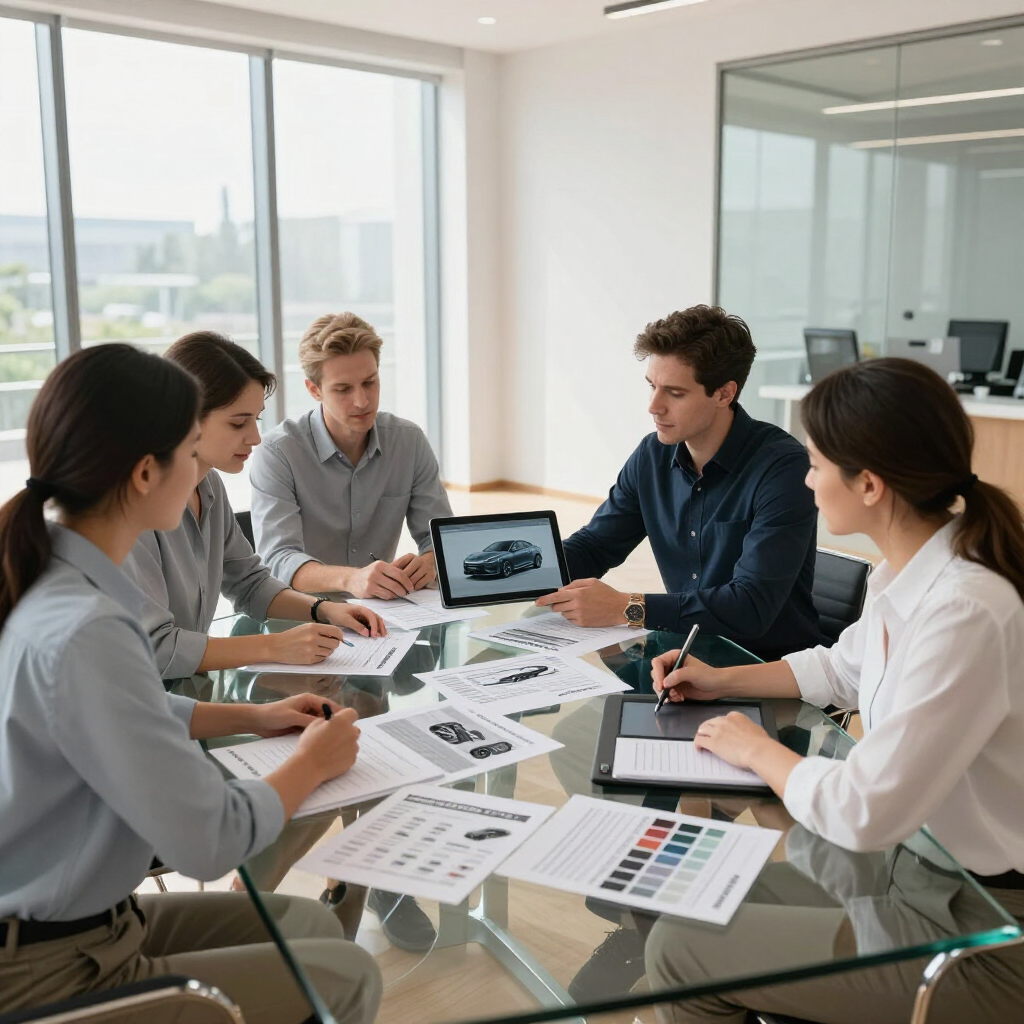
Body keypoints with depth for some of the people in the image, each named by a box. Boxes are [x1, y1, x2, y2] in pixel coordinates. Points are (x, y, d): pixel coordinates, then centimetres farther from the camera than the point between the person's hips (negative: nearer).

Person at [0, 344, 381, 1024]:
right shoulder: (81, 632, -31)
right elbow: (210, 840, -25)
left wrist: (251, 718, 12)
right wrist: (312, 765, -7)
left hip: (77, 916, 9)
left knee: (313, 923, 13)